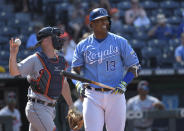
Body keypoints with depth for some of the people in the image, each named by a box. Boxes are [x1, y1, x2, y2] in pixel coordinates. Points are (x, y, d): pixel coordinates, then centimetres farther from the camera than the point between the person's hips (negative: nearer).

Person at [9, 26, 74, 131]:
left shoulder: (60, 61, 12)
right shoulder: (35, 60, -8)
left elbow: (64, 84, 22)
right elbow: (14, 72, -13)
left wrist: (71, 106, 23)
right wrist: (13, 55, -30)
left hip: (50, 109, 7)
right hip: (37, 108, -7)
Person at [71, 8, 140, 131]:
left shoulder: (120, 42, 3)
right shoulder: (83, 46, 6)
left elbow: (134, 66, 6)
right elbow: (75, 70, 9)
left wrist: (124, 83, -10)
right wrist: (78, 84, -12)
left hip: (115, 94, 0)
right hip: (92, 96, 0)